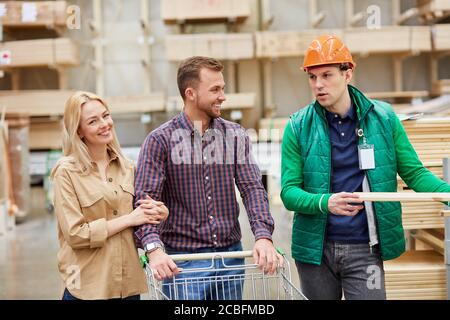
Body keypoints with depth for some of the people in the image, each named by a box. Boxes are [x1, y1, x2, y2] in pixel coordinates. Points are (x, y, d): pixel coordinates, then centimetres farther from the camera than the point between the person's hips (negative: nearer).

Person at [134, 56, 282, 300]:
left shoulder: (236, 136, 5)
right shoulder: (160, 140, -6)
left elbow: (252, 187, -1)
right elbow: (145, 199, -12)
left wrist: (263, 235, -17)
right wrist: (154, 249, -27)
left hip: (231, 254, 4)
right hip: (182, 261, -4)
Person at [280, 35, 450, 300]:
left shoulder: (383, 118, -1)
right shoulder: (299, 126, -4)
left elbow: (414, 172, 1)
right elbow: (289, 191, -8)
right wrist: (325, 202, -27)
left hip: (364, 250, 0)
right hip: (316, 249, 1)